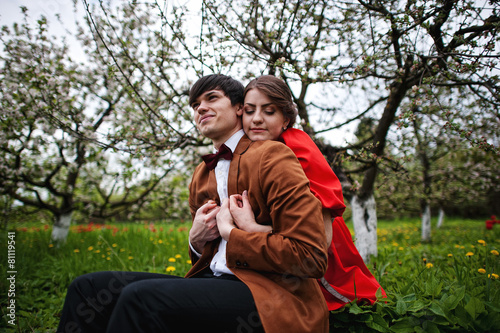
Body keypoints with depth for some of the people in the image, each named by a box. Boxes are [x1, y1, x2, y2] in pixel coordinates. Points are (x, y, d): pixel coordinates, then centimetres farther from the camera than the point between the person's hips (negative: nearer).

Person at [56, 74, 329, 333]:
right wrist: (196, 238, 4)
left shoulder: (271, 154, -6)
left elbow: (311, 257, -13)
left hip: (269, 293, -7)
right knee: (88, 287, -7)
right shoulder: (200, 175, 19)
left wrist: (230, 232, -9)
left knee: (140, 297, -30)